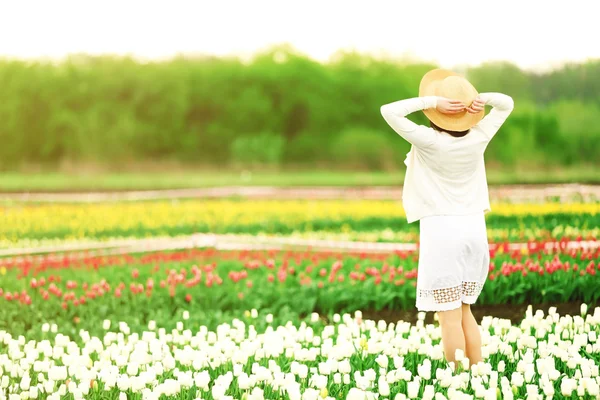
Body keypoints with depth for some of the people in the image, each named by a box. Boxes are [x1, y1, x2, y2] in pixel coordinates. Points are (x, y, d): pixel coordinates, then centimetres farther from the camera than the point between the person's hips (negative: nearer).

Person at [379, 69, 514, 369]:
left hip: (440, 230, -5)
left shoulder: (429, 140, -15)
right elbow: (507, 104, 13)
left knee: (450, 316, 0)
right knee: (463, 311, 17)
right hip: (474, 228, 5)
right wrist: (480, 99, -6)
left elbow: (388, 111, -17)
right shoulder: (479, 137, -2)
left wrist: (431, 101, -17)